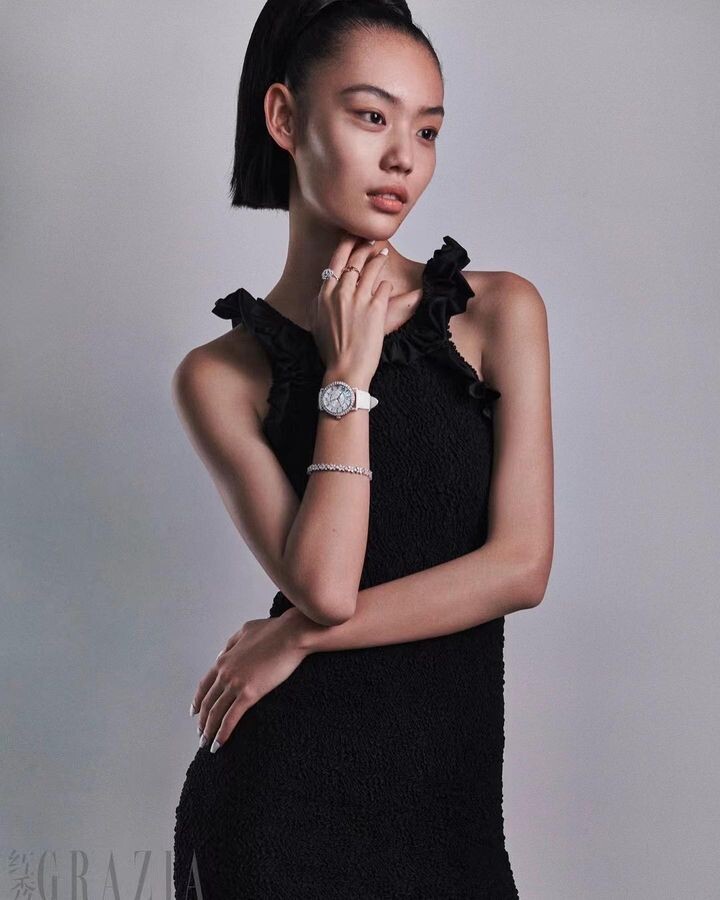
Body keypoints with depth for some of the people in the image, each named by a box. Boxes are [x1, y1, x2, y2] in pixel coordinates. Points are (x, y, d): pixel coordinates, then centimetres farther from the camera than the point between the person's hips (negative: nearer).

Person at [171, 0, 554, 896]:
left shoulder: (498, 311, -2)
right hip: (283, 793, -2)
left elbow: (520, 566, -9)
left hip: (451, 788, 2)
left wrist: (297, 637, -9)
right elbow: (324, 585, -16)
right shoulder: (222, 375, -4)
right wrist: (348, 373, -12)